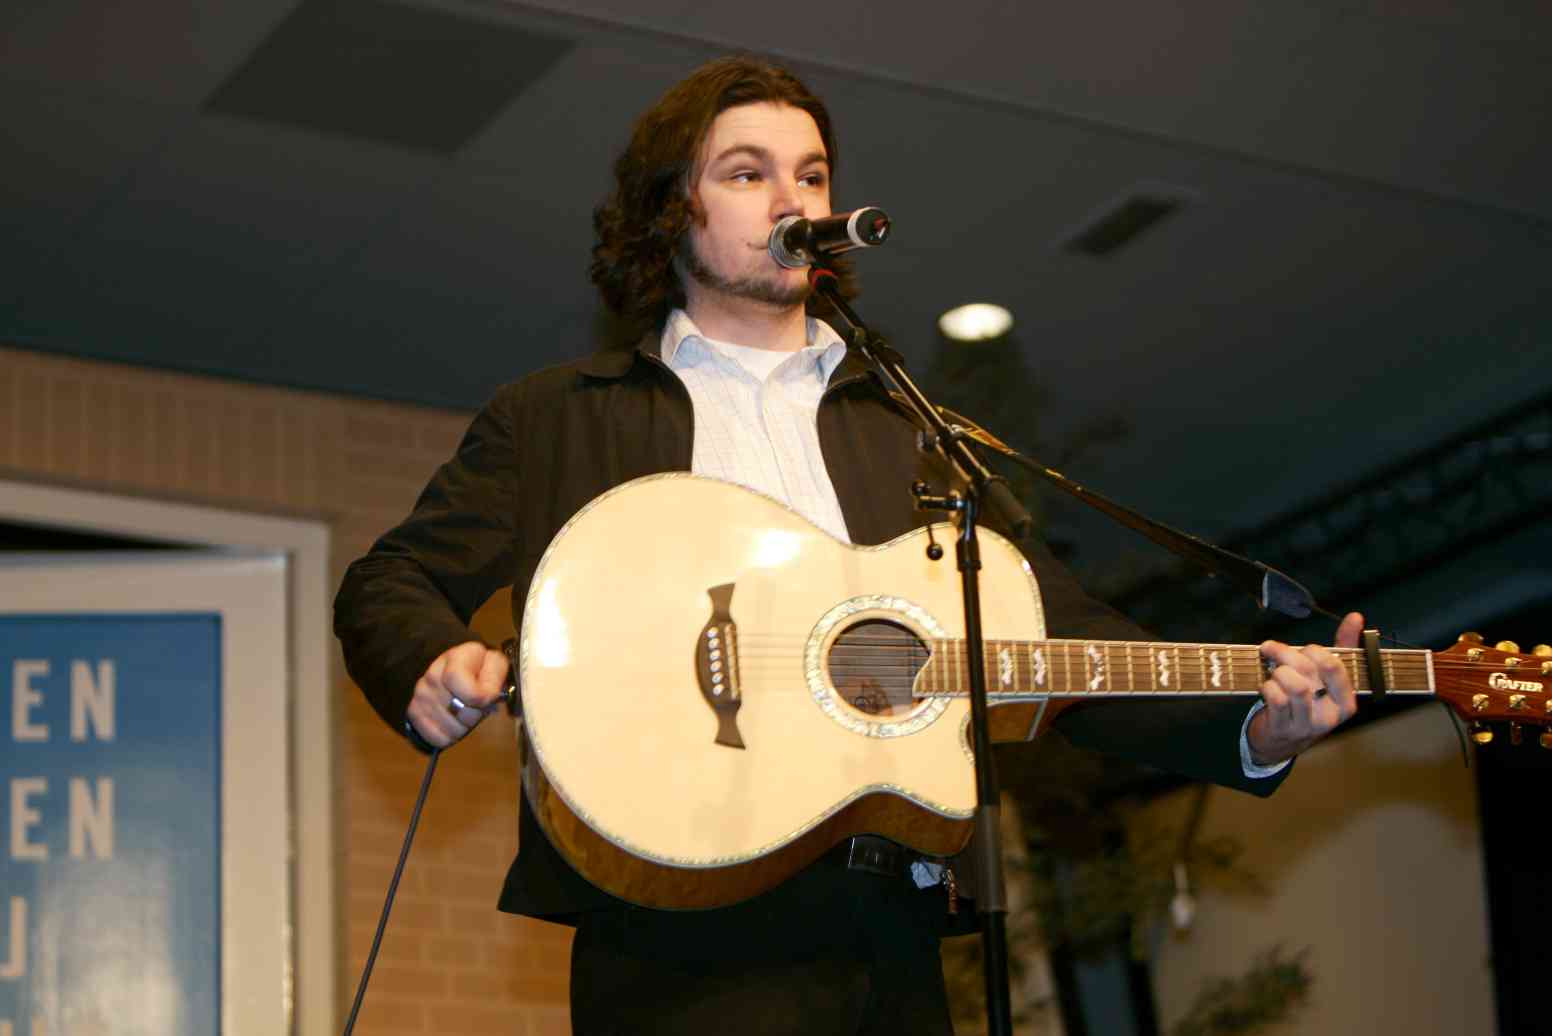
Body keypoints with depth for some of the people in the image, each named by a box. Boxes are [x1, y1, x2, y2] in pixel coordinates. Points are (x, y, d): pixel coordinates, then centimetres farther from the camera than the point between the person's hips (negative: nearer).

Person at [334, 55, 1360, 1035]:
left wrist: (1254, 731, -3)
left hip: (891, 940, 3)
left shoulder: (912, 434, 19)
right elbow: (393, 581, 12)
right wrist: (434, 672, -11)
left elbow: (1059, 628, 12)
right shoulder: (556, 421, 13)